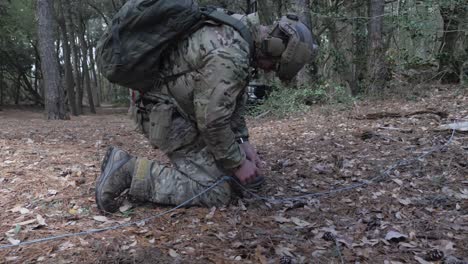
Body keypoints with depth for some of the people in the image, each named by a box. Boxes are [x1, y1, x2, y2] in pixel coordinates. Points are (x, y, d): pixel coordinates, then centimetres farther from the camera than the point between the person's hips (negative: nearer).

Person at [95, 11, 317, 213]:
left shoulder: (242, 30, 4)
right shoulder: (229, 55, -29)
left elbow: (233, 97, 11)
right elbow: (212, 120, -26)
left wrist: (242, 141, 4)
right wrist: (237, 163, -13)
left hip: (183, 108, 10)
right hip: (167, 115, -10)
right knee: (215, 190, -14)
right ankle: (129, 171, -11)